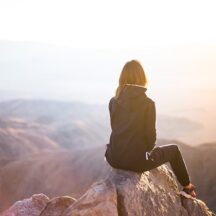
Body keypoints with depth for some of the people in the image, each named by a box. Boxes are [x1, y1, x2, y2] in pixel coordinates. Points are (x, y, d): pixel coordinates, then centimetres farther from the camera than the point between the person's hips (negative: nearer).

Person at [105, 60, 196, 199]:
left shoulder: (113, 101, 0)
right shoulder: (148, 103, -12)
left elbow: (116, 129, 9)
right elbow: (150, 134, -7)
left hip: (114, 159, 4)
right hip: (136, 161, -4)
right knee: (174, 149, 22)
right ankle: (188, 188, 35)